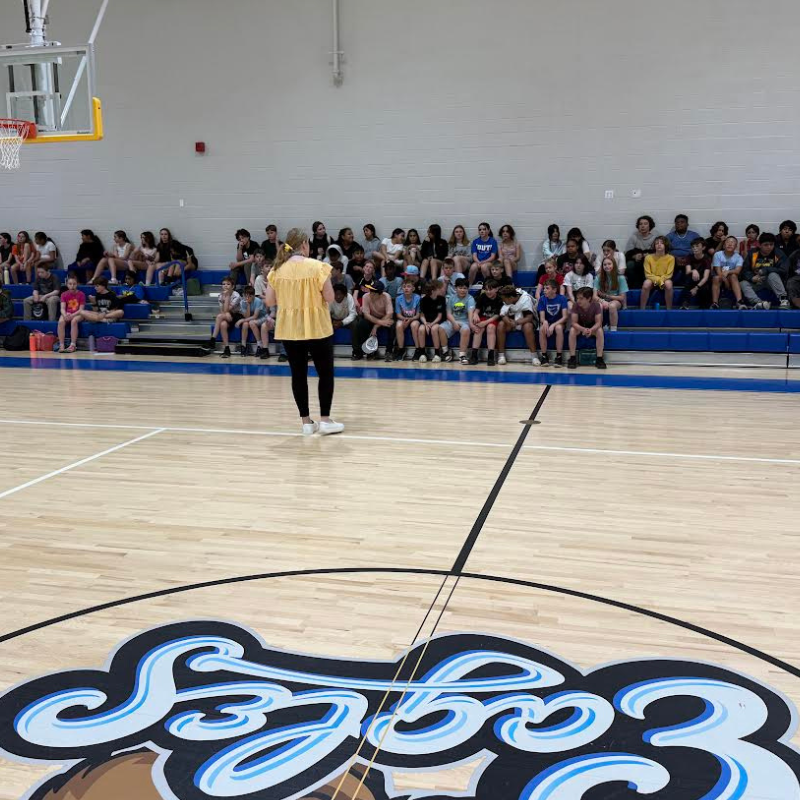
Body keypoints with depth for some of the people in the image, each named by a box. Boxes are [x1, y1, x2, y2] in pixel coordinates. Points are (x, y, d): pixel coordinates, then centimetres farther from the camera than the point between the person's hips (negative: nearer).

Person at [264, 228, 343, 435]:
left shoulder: (278, 269, 0)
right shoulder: (317, 266, -11)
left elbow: (270, 301, 2)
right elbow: (329, 297, -11)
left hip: (289, 329, 4)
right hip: (316, 328, -3)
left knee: (298, 375, 9)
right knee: (325, 373, 9)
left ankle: (306, 421, 12)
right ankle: (324, 420, 9)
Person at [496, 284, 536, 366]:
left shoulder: (526, 298, -23)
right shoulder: (506, 300, -12)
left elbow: (529, 317, -26)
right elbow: (503, 315, -17)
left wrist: (516, 322, -38)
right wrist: (510, 322, -38)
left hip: (525, 320, -4)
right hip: (512, 319, 4)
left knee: (528, 326, -37)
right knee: (501, 324, -25)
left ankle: (534, 355, -29)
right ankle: (501, 354, -18)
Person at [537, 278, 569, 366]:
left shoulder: (562, 299, -12)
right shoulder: (542, 299, -5)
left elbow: (564, 317, -16)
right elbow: (541, 317, -10)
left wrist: (553, 325, -31)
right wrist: (544, 322, -35)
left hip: (559, 323, -2)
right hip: (547, 323, 2)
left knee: (558, 328, -36)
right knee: (542, 329, -32)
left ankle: (559, 356, -25)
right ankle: (544, 356, -18)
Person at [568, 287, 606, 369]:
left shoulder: (596, 305, -23)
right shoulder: (576, 305, -23)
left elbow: (598, 323, -24)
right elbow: (574, 322, -23)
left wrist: (591, 330, -46)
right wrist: (583, 329, -44)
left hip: (593, 326, 0)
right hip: (580, 326, 0)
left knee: (600, 331, -31)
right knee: (572, 330, -31)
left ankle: (599, 359, -24)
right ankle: (572, 358, -25)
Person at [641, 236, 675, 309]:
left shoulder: (670, 258, -9)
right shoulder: (648, 257, -8)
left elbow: (668, 275, -8)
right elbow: (648, 274, -8)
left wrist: (661, 280, -25)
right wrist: (658, 280, -23)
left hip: (664, 280, 0)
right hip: (652, 280, 0)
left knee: (668, 284, -34)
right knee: (646, 283, -34)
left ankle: (669, 309, -21)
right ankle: (642, 309, -25)